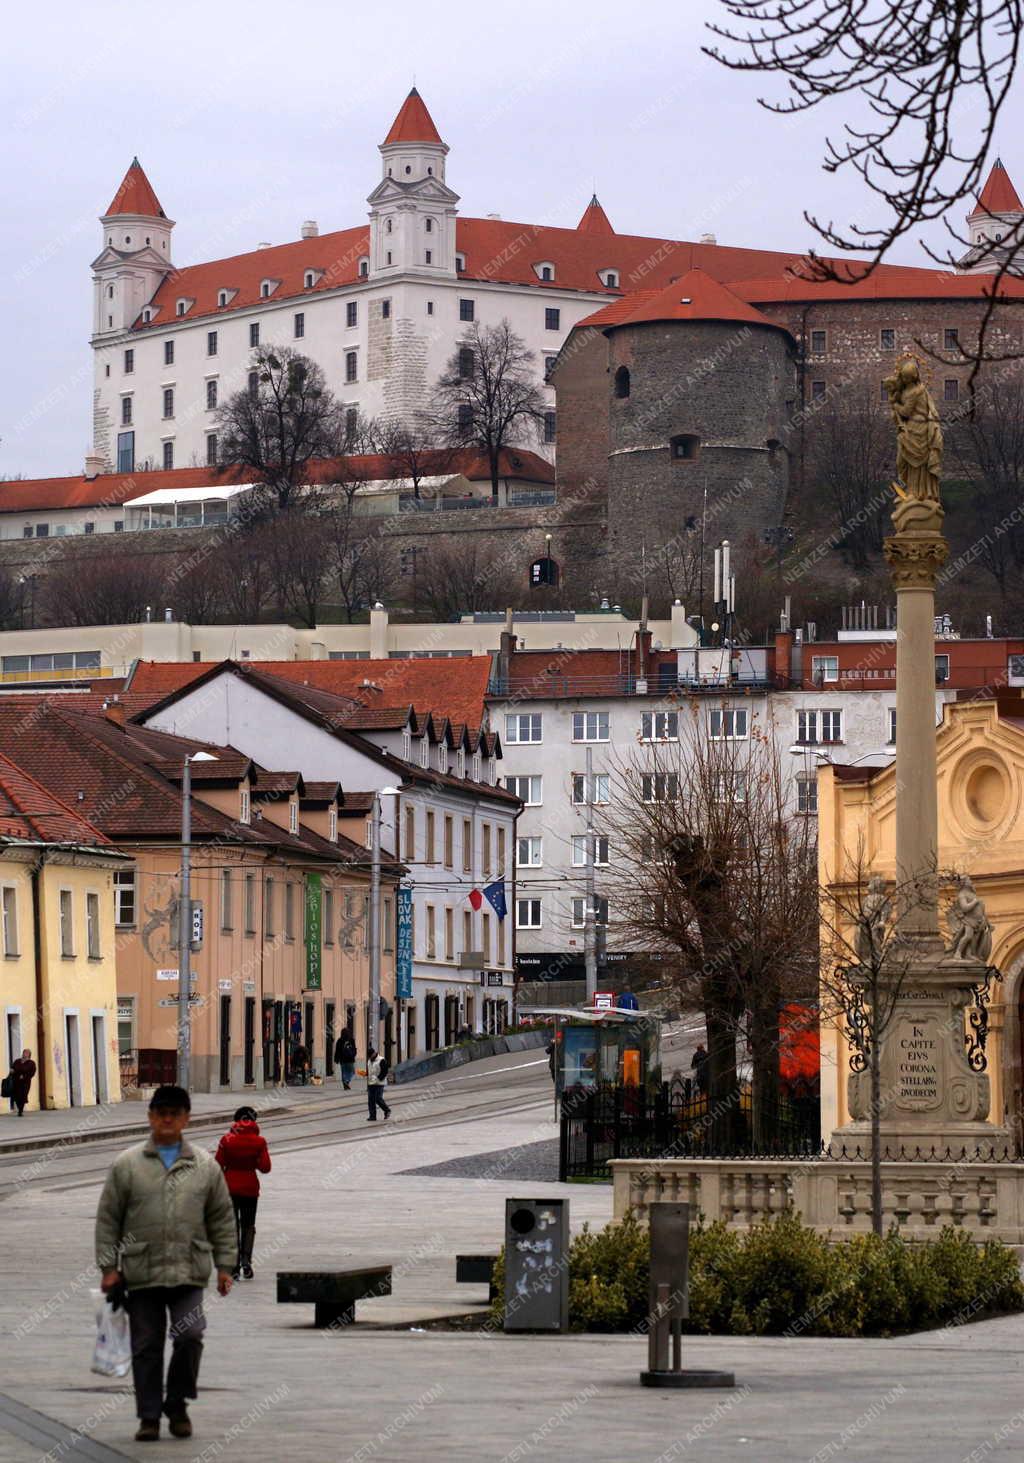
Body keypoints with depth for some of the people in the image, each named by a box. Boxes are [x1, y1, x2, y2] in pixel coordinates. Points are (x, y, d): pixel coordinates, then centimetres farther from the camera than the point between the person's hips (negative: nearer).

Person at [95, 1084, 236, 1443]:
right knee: (146, 1346, 3)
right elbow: (108, 1220, 5)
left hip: (189, 1272, 0)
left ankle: (177, 1404, 8)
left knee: (189, 1336, -12)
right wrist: (108, 1267, -1)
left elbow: (222, 1220, 12)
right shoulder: (127, 1165, 4)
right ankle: (149, 1416, 12)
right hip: (141, 1273, 0)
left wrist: (224, 1266, 7)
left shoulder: (205, 1166, 8)